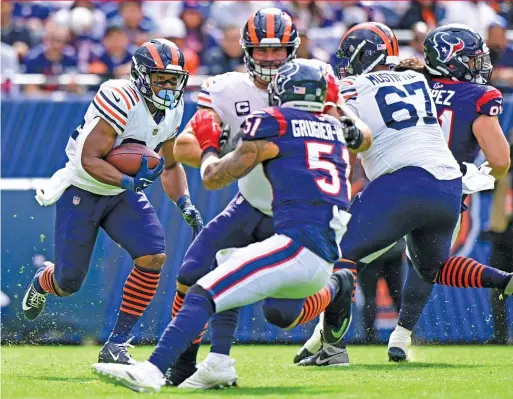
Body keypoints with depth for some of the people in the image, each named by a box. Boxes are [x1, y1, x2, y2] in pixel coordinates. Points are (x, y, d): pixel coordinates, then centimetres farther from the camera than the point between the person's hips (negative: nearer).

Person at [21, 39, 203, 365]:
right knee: (68, 283, 0)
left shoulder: (172, 109, -2)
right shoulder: (120, 101, -26)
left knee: (154, 256, -18)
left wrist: (185, 205, -4)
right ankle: (42, 281, 42)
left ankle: (116, 345, -7)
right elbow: (89, 159, -26)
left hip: (123, 193, 6)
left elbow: (171, 167, 11)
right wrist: (127, 181, -40)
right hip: (82, 191, -6)